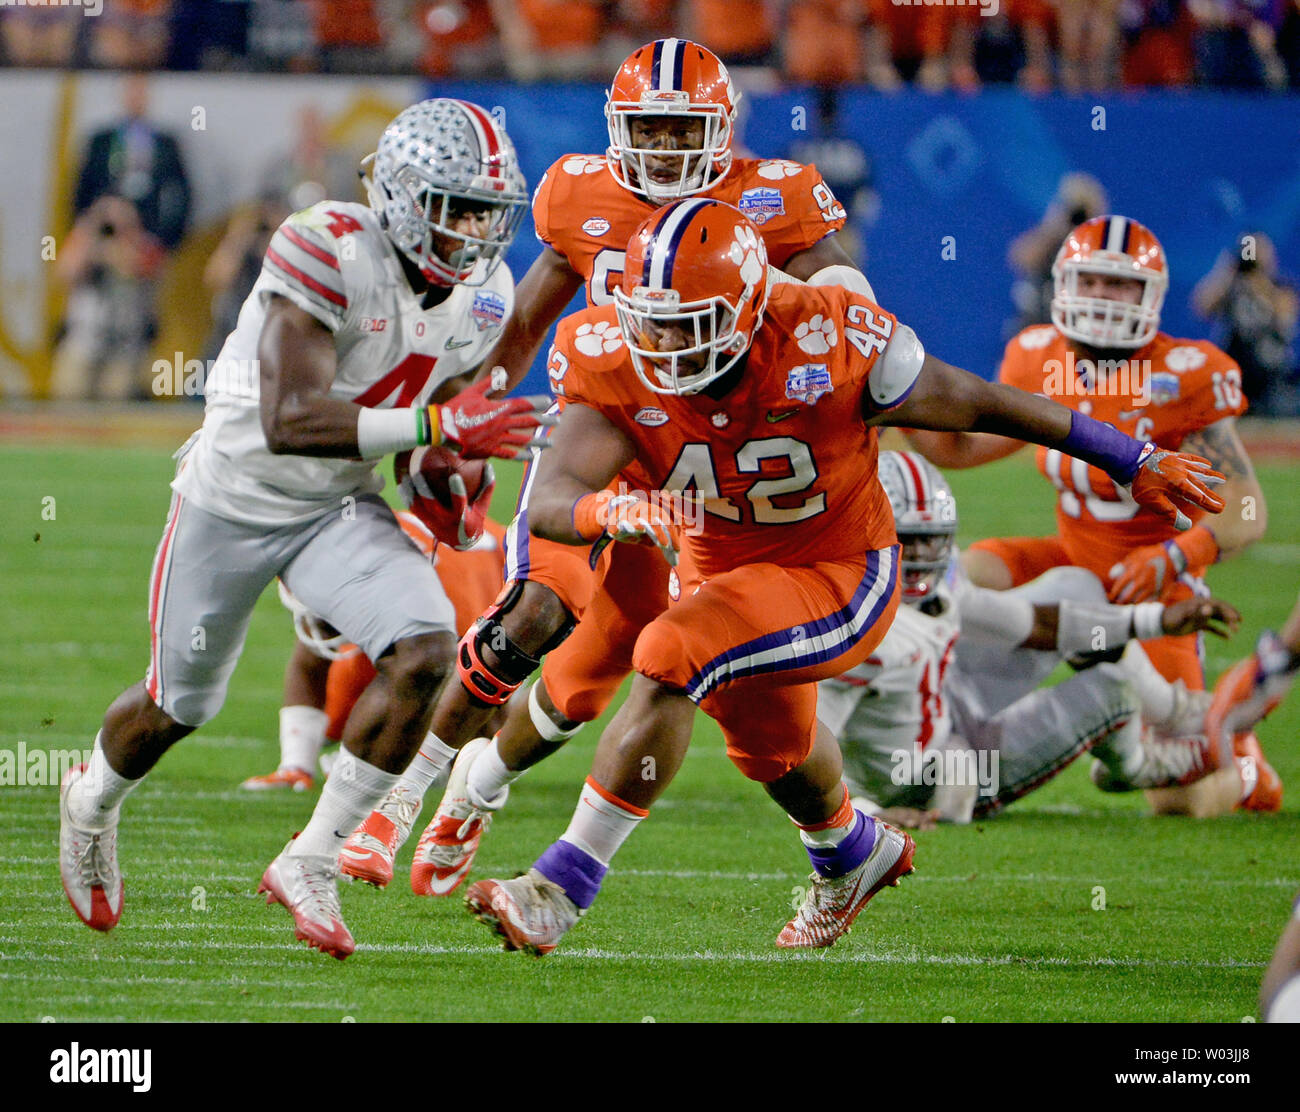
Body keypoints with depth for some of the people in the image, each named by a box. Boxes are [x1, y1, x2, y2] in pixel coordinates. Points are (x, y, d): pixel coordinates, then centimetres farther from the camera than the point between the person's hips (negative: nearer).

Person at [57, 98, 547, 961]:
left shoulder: (480, 293, -6)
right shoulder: (330, 254, -29)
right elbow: (289, 421, -37)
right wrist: (434, 426, -42)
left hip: (340, 507, 5)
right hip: (234, 498, -5)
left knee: (424, 654, -20)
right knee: (179, 706, 12)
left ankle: (312, 862, -6)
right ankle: (94, 801, 48)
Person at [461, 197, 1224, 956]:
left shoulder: (825, 350, -31)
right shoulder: (616, 371, -23)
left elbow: (982, 405, -17)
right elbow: (550, 500, -33)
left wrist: (1132, 462, -7)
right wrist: (609, 511, -58)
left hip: (839, 576, -6)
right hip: (720, 571, 6)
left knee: (670, 660, -30)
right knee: (771, 740, 31)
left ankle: (561, 890, -25)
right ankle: (853, 854, 67)